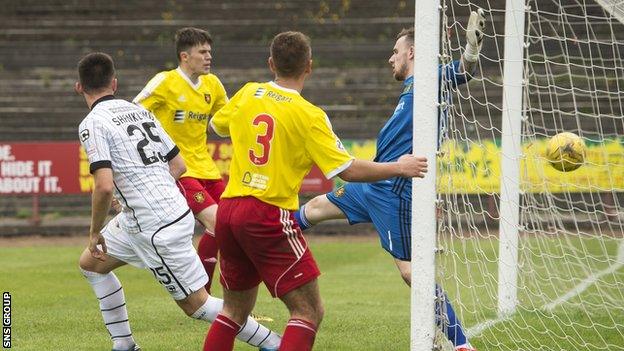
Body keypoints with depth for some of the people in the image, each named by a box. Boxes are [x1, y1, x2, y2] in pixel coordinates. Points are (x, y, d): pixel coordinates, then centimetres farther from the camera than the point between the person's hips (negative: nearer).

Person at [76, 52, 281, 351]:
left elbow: (104, 187, -24)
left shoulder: (92, 124, -13)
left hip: (157, 229, -9)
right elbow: (178, 165, 13)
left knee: (195, 304, 0)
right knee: (90, 263, 21)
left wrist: (95, 232, -9)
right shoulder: (138, 110, 11)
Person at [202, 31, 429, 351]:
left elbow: (217, 125, 25)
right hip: (269, 216, -7)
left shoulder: (248, 94, 5)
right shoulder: (308, 115, -10)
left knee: (235, 309, 20)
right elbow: (348, 170, -11)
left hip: (228, 210, 7)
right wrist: (399, 168, 1)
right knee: (309, 312, -2)